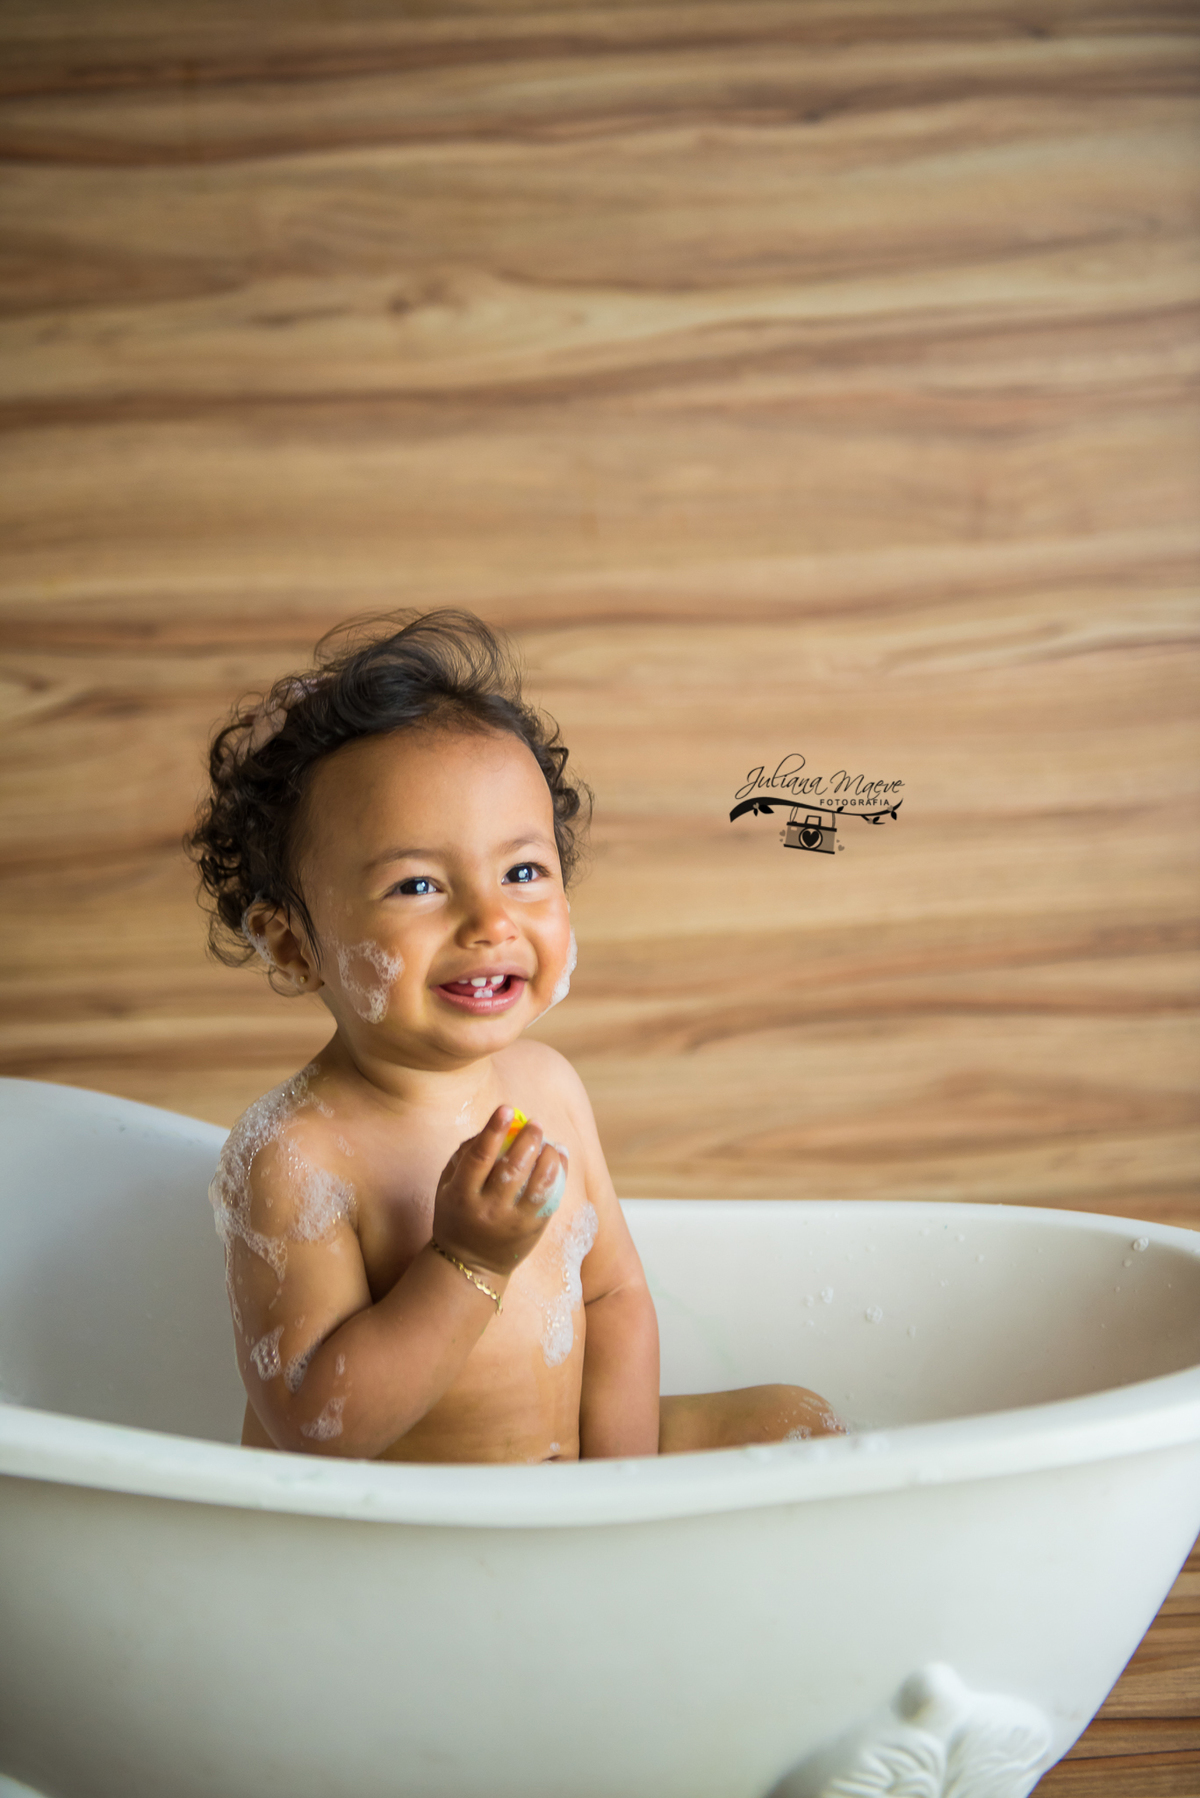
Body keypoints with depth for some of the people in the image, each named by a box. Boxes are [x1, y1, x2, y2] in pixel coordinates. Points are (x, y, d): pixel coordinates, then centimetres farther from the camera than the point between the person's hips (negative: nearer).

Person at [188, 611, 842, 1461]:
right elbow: (314, 1424, -25)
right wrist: (470, 1264, -32)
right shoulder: (290, 1156, -22)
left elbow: (614, 1297, 5)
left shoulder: (548, 1085, -1)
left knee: (798, 1421, 5)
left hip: (568, 1463, 7)